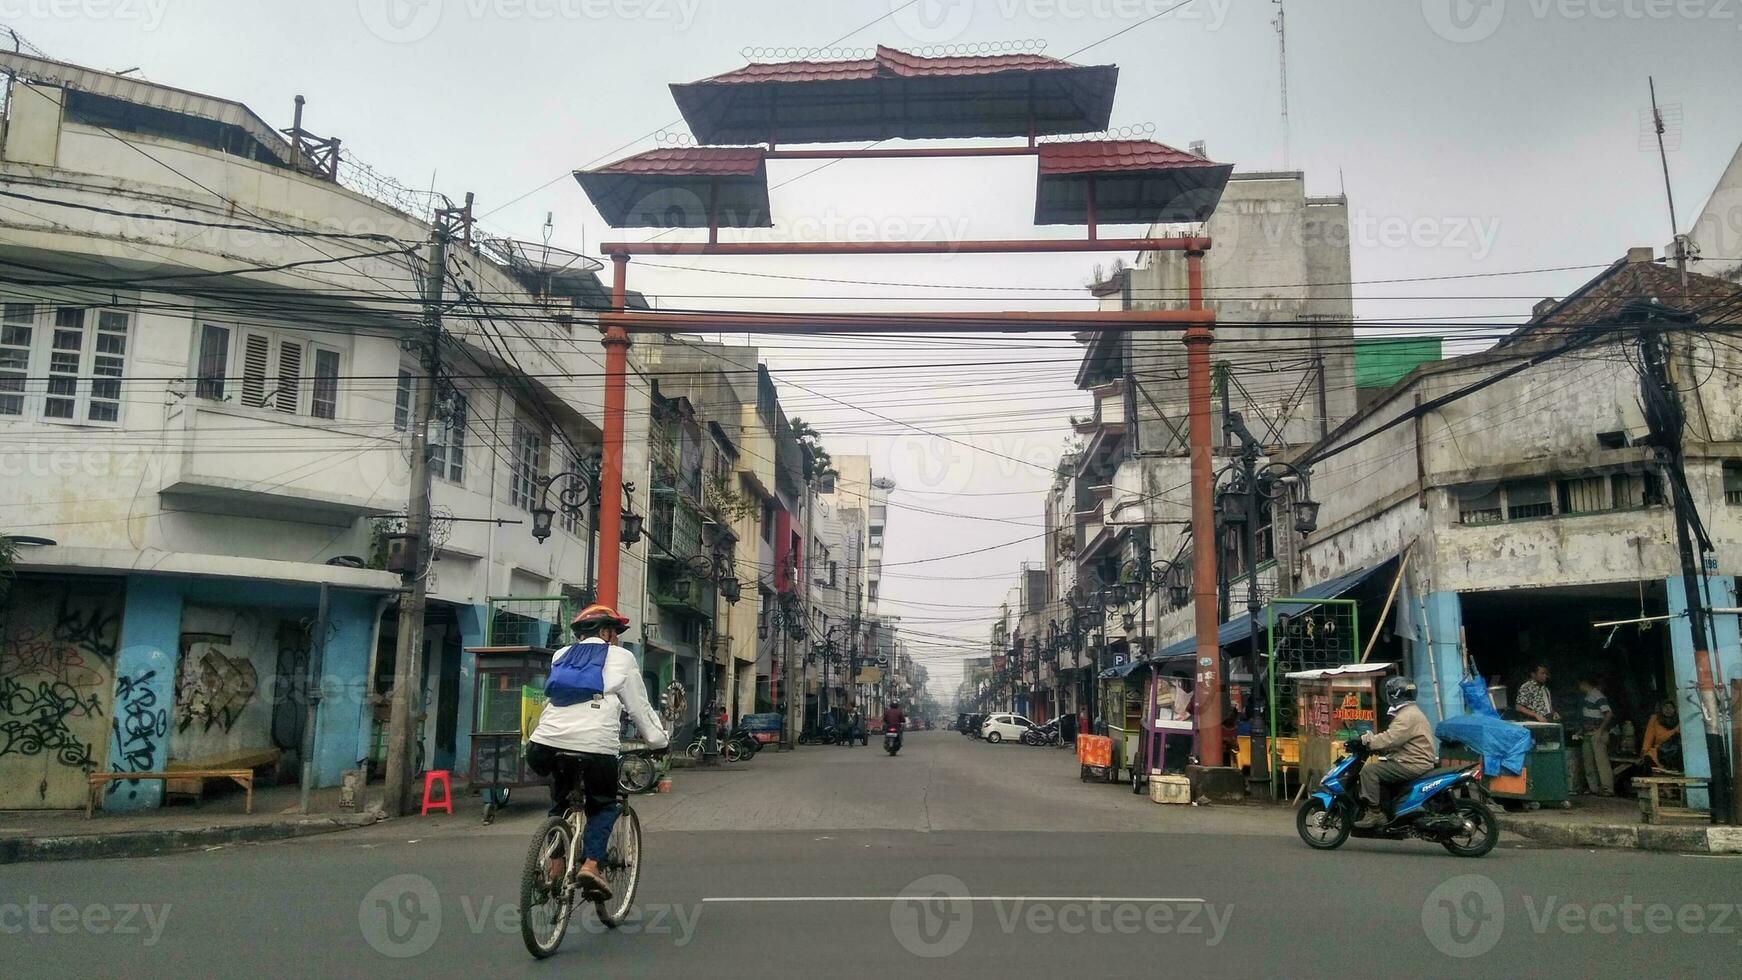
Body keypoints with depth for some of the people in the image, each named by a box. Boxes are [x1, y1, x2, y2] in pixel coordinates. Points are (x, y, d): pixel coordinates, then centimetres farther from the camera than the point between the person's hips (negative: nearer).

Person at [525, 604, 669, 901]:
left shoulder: (560, 656, 23)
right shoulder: (620, 658, 11)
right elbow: (640, 708, 13)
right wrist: (659, 740, 25)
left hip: (547, 744, 4)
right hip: (595, 748, -4)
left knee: (560, 799, 30)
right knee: (603, 806, 19)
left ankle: (556, 865, 18)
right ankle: (590, 864, -1)